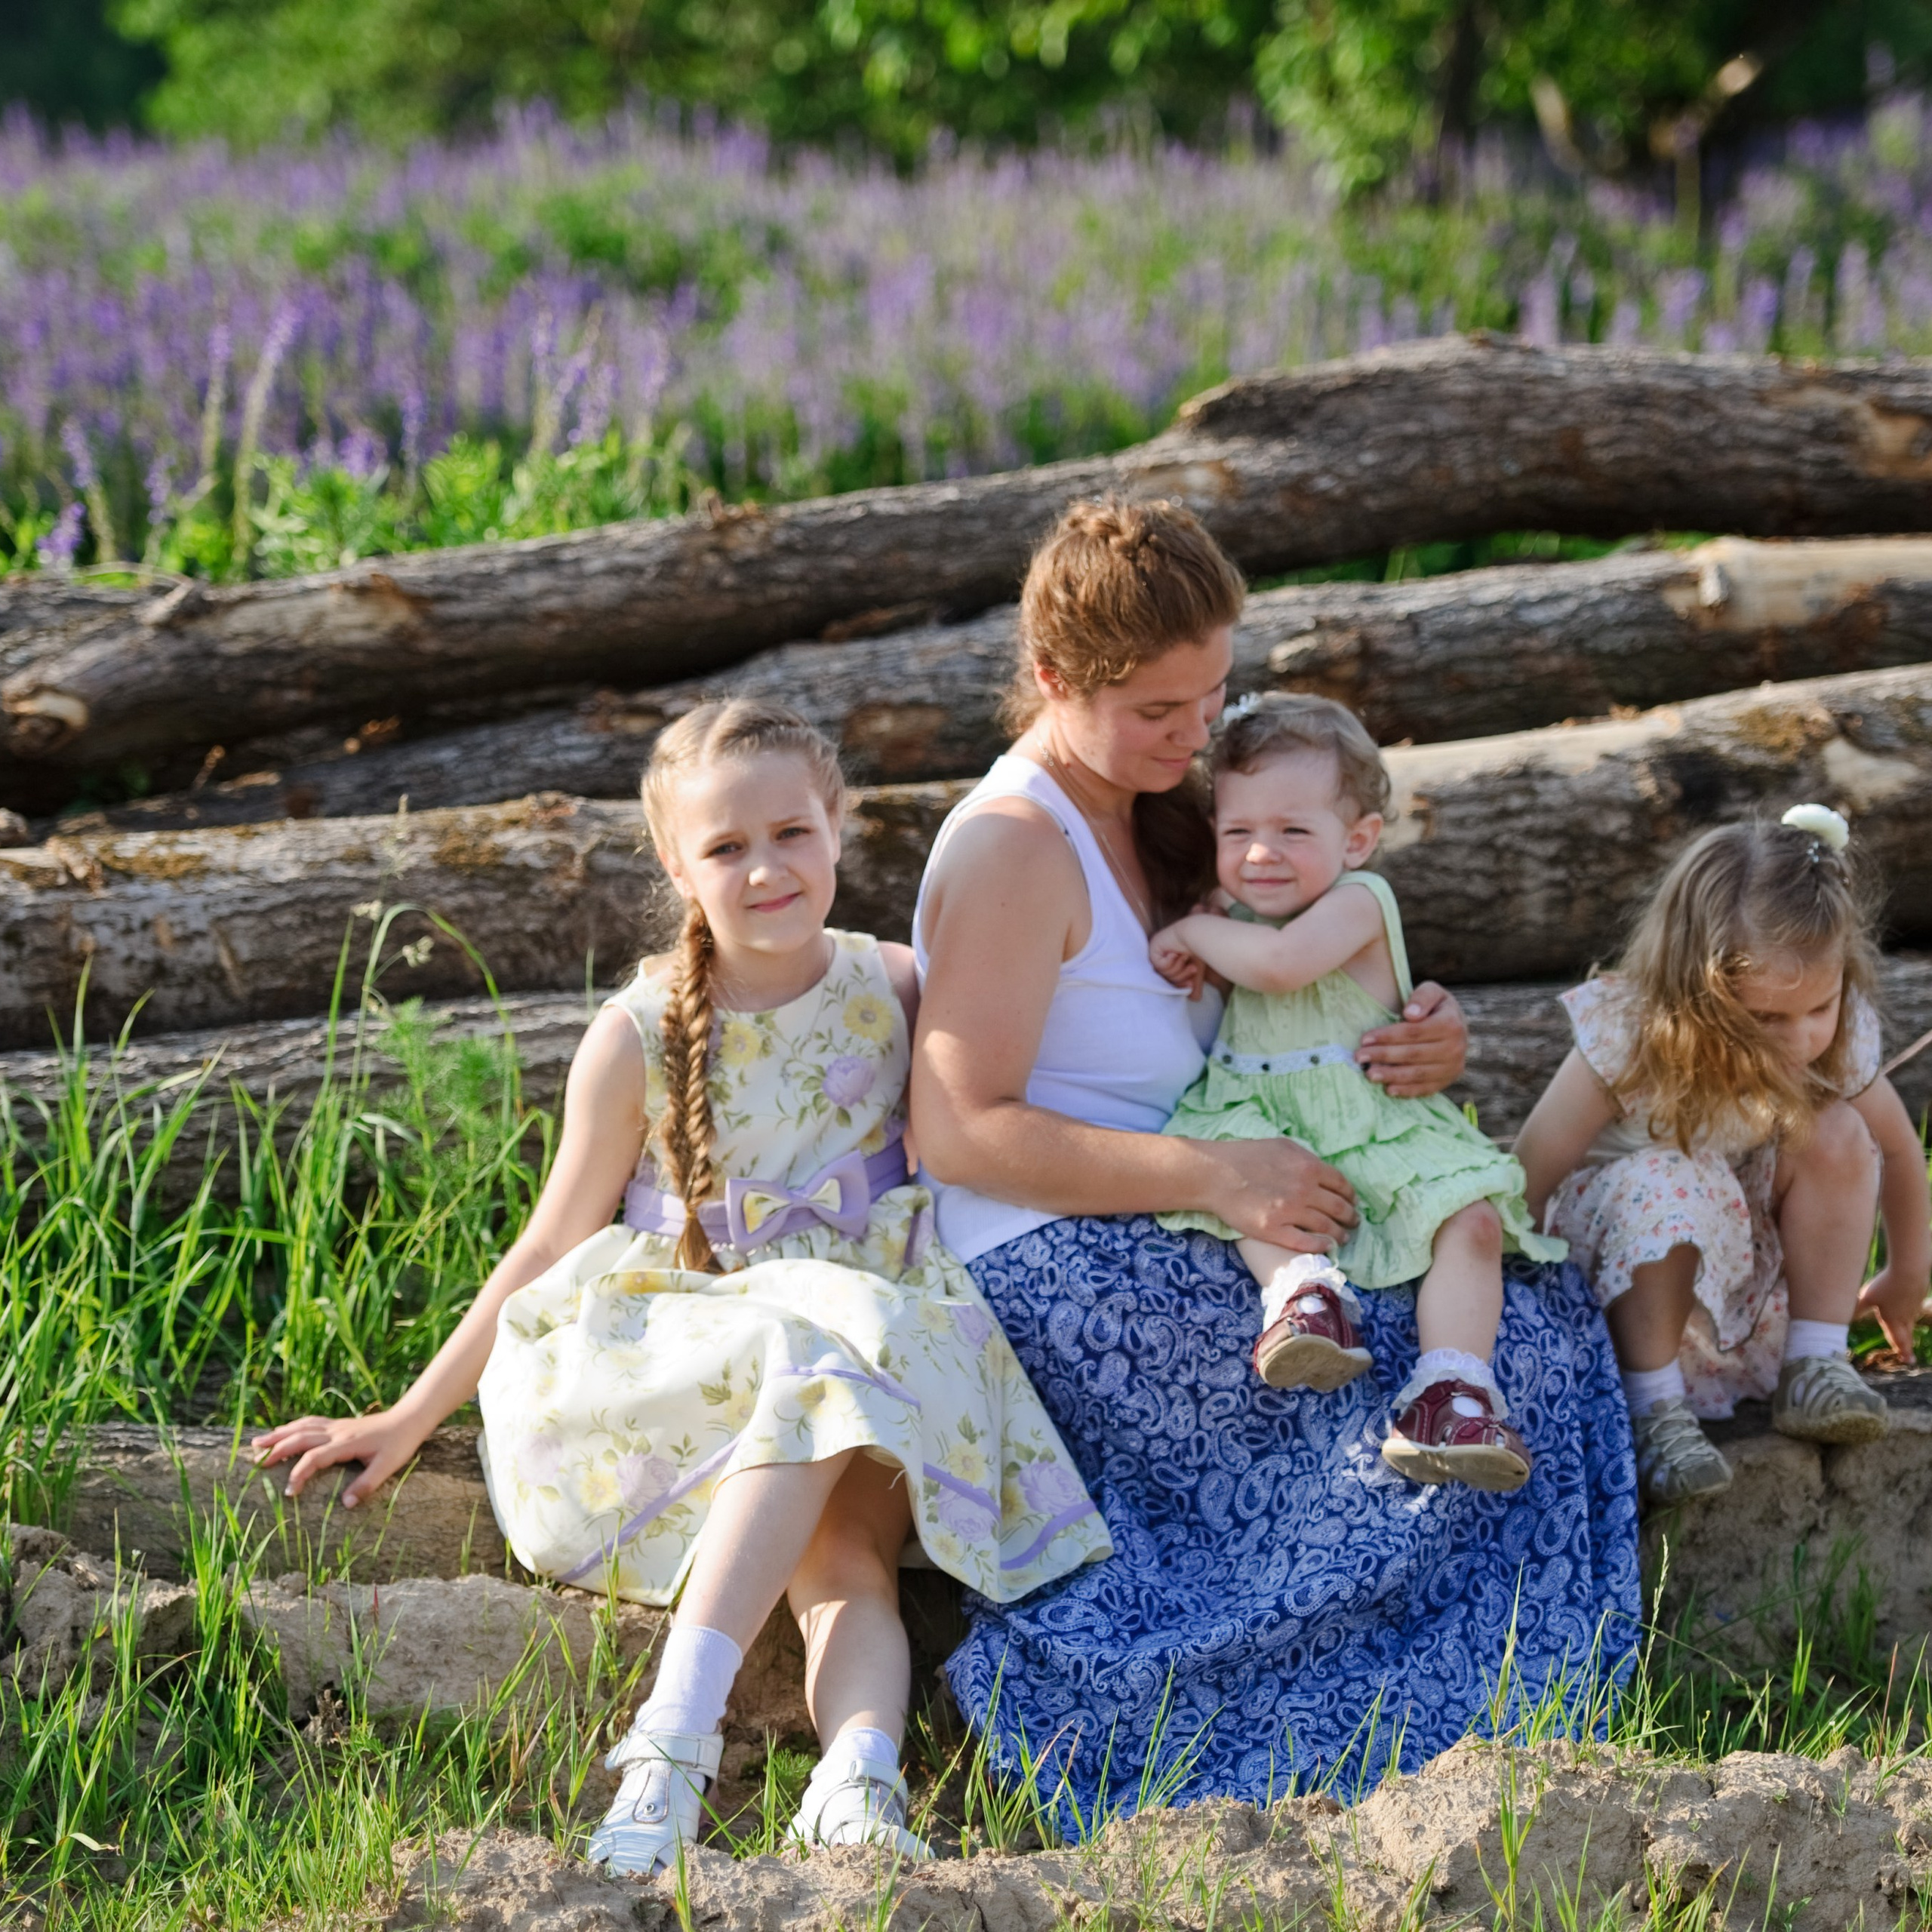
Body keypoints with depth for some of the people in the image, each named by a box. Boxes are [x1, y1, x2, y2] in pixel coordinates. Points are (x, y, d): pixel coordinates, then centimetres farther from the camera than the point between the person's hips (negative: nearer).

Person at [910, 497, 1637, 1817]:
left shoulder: (1152, 813, 15)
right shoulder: (1017, 849, -13)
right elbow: (960, 1134, -19)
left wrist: (1418, 1047, -1)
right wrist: (1217, 1176, -24)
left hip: (1165, 1255, 9)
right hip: (1063, 1272, -9)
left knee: (1537, 1297, -5)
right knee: (1517, 1348, -18)